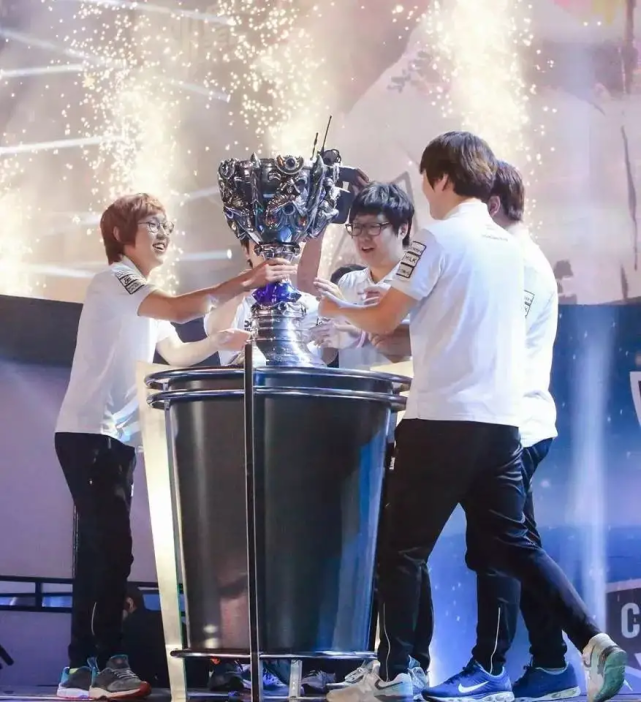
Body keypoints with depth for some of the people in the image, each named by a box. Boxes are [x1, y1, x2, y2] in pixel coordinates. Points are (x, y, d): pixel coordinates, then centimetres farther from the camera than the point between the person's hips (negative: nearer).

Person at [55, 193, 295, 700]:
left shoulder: (145, 297, 22)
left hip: (117, 436, 10)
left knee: (101, 549, 9)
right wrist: (246, 282, -29)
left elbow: (176, 354, 23)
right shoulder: (115, 280, -10)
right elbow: (179, 310, -26)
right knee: (112, 549, -11)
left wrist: (220, 341, 6)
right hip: (90, 433, -10)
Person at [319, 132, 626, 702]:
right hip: (500, 419, 7)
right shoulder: (509, 245, 14)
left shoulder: (438, 240, -8)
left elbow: (383, 321, -5)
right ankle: (593, 641, -1)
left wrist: (339, 310, 14)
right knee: (511, 544, 12)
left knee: (404, 549, 3)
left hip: (444, 419, -7)